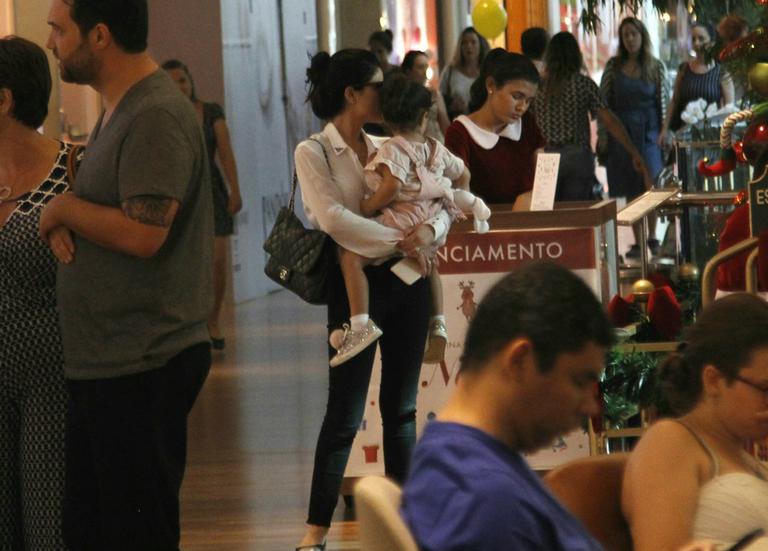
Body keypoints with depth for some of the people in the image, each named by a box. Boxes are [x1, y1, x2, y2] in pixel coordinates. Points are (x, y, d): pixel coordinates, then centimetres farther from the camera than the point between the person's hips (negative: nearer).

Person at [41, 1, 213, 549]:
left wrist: (65, 209, -10)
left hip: (141, 370, -10)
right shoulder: (120, 110, 15)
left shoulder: (156, 117, -17)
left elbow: (142, 233, -24)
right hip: (104, 363, 10)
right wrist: (67, 224, 4)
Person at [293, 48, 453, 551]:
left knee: (402, 407, 10)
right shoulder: (314, 152, -5)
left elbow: (441, 206, 8)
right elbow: (333, 217, -19)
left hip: (408, 281, 5)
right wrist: (398, 241, -21)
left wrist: (429, 231, -14)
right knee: (346, 412, -4)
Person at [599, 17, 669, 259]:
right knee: (630, 190, 2)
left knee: (650, 185, -8)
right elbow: (603, 102, 5)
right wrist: (602, 135, 0)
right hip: (620, 133, 1)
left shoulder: (656, 67, 3)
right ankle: (638, 241, 7)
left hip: (648, 132, -1)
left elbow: (665, 102, 3)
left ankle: (652, 237, 7)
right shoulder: (614, 66, 5)